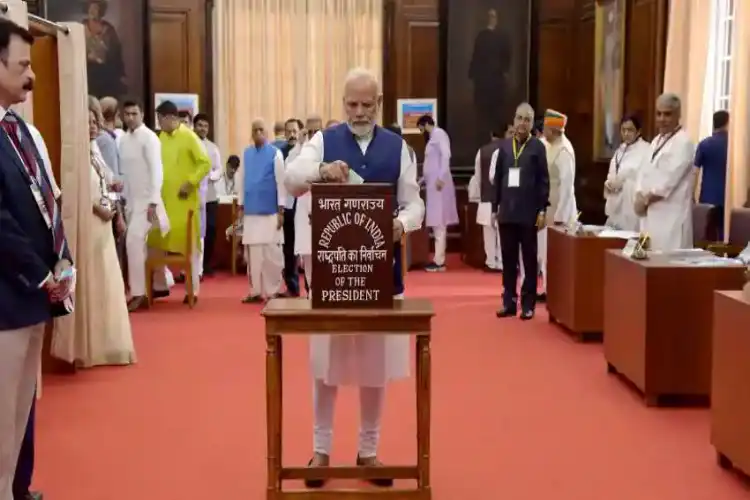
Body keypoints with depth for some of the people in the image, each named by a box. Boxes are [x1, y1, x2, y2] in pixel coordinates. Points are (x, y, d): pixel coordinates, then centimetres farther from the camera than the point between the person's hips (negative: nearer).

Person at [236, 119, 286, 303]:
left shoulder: (275, 153, -3)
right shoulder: (246, 153, 9)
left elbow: (281, 182, -5)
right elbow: (241, 180, 13)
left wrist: (281, 210, -9)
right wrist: (240, 206, 9)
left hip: (270, 211, -4)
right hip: (251, 211, 4)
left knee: (271, 253, -3)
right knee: (253, 252, 6)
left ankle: (272, 291, 5)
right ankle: (256, 291, 14)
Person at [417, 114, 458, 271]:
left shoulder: (439, 133, -5)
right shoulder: (432, 138, 22)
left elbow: (446, 155, -19)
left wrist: (441, 177, -25)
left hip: (439, 182, -9)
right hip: (432, 183, 9)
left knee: (439, 223, -10)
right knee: (437, 223, 7)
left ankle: (439, 261, -11)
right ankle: (438, 258, 9)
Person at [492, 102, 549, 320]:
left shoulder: (538, 147, -1)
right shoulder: (504, 146, 8)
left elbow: (544, 180, -3)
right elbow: (497, 178, 9)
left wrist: (542, 210, -8)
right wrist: (495, 207, 6)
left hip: (529, 212, -3)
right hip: (507, 211, 3)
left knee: (529, 258, 5)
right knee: (508, 258, 7)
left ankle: (528, 303, 10)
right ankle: (509, 301, 14)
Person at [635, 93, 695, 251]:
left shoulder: (683, 142, -10)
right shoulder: (657, 141, 17)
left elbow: (668, 181, -16)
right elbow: (645, 172, 14)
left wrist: (645, 200, -8)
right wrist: (639, 198, -3)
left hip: (671, 216, -8)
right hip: (652, 213, 8)